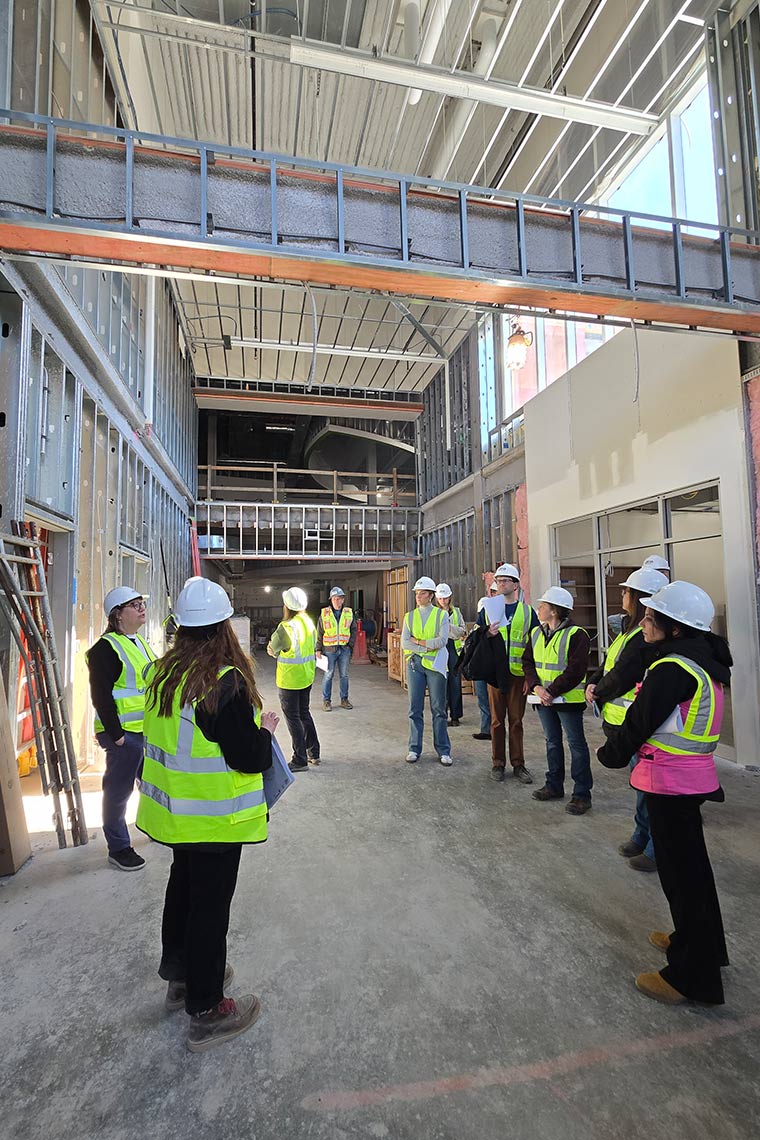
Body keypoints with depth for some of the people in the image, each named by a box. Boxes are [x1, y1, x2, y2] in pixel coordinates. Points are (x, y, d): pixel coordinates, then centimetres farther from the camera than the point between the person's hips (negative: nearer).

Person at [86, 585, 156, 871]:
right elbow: (101, 696, -18)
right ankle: (118, 848, 20)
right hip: (124, 733, -9)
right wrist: (115, 734, -19)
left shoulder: (140, 642, 12)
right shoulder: (106, 648, -15)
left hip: (149, 729, 9)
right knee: (119, 791, 5)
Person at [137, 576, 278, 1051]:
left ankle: (180, 976, 47)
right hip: (214, 817, -7)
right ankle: (207, 1012, 27)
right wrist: (266, 726, -6)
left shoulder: (162, 673, -4)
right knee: (210, 904, 9)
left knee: (183, 886, 26)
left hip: (173, 811, 8)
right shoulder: (226, 682, -27)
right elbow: (253, 759, -25)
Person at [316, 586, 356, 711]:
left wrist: (351, 645, -1)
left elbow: (353, 630, 10)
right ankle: (326, 700, 12)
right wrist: (318, 649, -1)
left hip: (345, 649, 2)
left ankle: (344, 699, 21)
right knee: (328, 675, 2)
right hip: (329, 649, -2)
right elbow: (319, 633, 2)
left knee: (344, 675, 10)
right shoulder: (324, 613, -1)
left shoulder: (349, 613, 4)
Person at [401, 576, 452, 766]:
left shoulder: (442, 615, 2)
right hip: (414, 664, 2)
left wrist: (418, 640, -9)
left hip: (435, 665, -2)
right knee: (415, 709, 6)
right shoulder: (409, 616, 8)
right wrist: (427, 647, -12)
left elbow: (442, 640, -11)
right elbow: (404, 643, -3)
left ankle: (443, 750, 13)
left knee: (438, 709, 4)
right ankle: (414, 749, 16)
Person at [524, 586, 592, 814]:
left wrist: (552, 691, -21)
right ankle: (554, 786, 30)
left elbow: (575, 671, -20)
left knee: (576, 744, 3)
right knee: (552, 742, 17)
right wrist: (536, 686, -10)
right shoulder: (536, 633, 7)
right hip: (544, 700, 7)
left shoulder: (576, 635, -15)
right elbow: (528, 662, 6)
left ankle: (582, 794, 13)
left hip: (568, 699, -7)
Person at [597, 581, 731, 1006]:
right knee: (691, 863, 23)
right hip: (696, 775, 9)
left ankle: (692, 977, 19)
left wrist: (610, 754, 0)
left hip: (671, 780, -9)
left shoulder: (673, 669, -24)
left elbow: (640, 721, -17)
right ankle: (699, 942, 42)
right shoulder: (706, 662, 5)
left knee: (680, 871, 4)